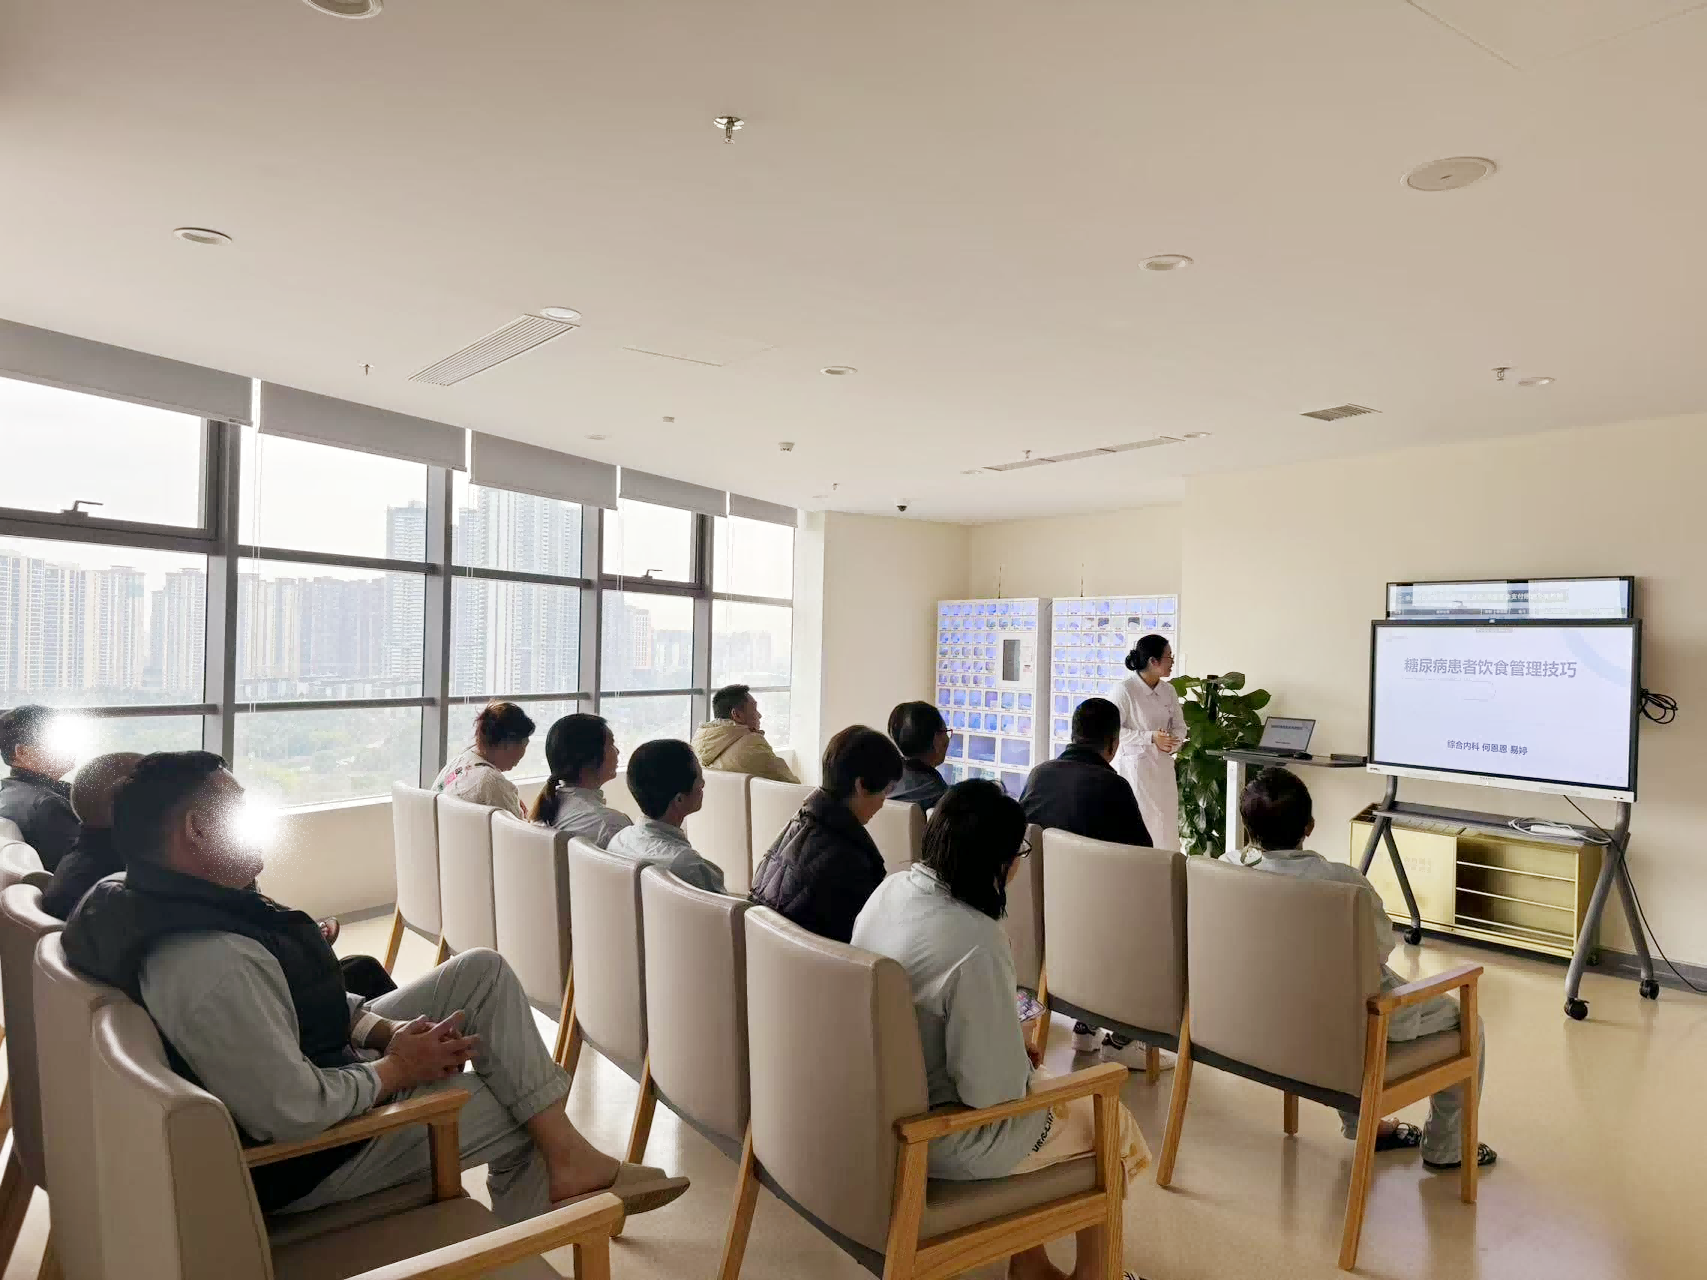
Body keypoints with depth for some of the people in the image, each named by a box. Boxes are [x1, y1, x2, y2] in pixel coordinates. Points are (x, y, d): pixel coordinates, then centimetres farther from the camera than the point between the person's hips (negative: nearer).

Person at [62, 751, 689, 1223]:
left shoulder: (171, 900, -2)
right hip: (304, 1159, -9)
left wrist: (382, 1028, -5)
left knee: (483, 972, 0)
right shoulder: (208, 965, -36)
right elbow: (293, 1114, -34)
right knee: (517, 1113, 3)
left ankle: (567, 1154, 5)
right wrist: (395, 1069, -17)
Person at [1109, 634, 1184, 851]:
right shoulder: (1124, 690, -13)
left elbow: (1179, 726, 14)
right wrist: (1151, 737, -19)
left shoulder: (1168, 691, 8)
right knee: (1139, 826, -5)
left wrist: (1172, 743, -8)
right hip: (1135, 765, -6)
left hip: (1163, 766, 7)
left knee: (1166, 824, 8)